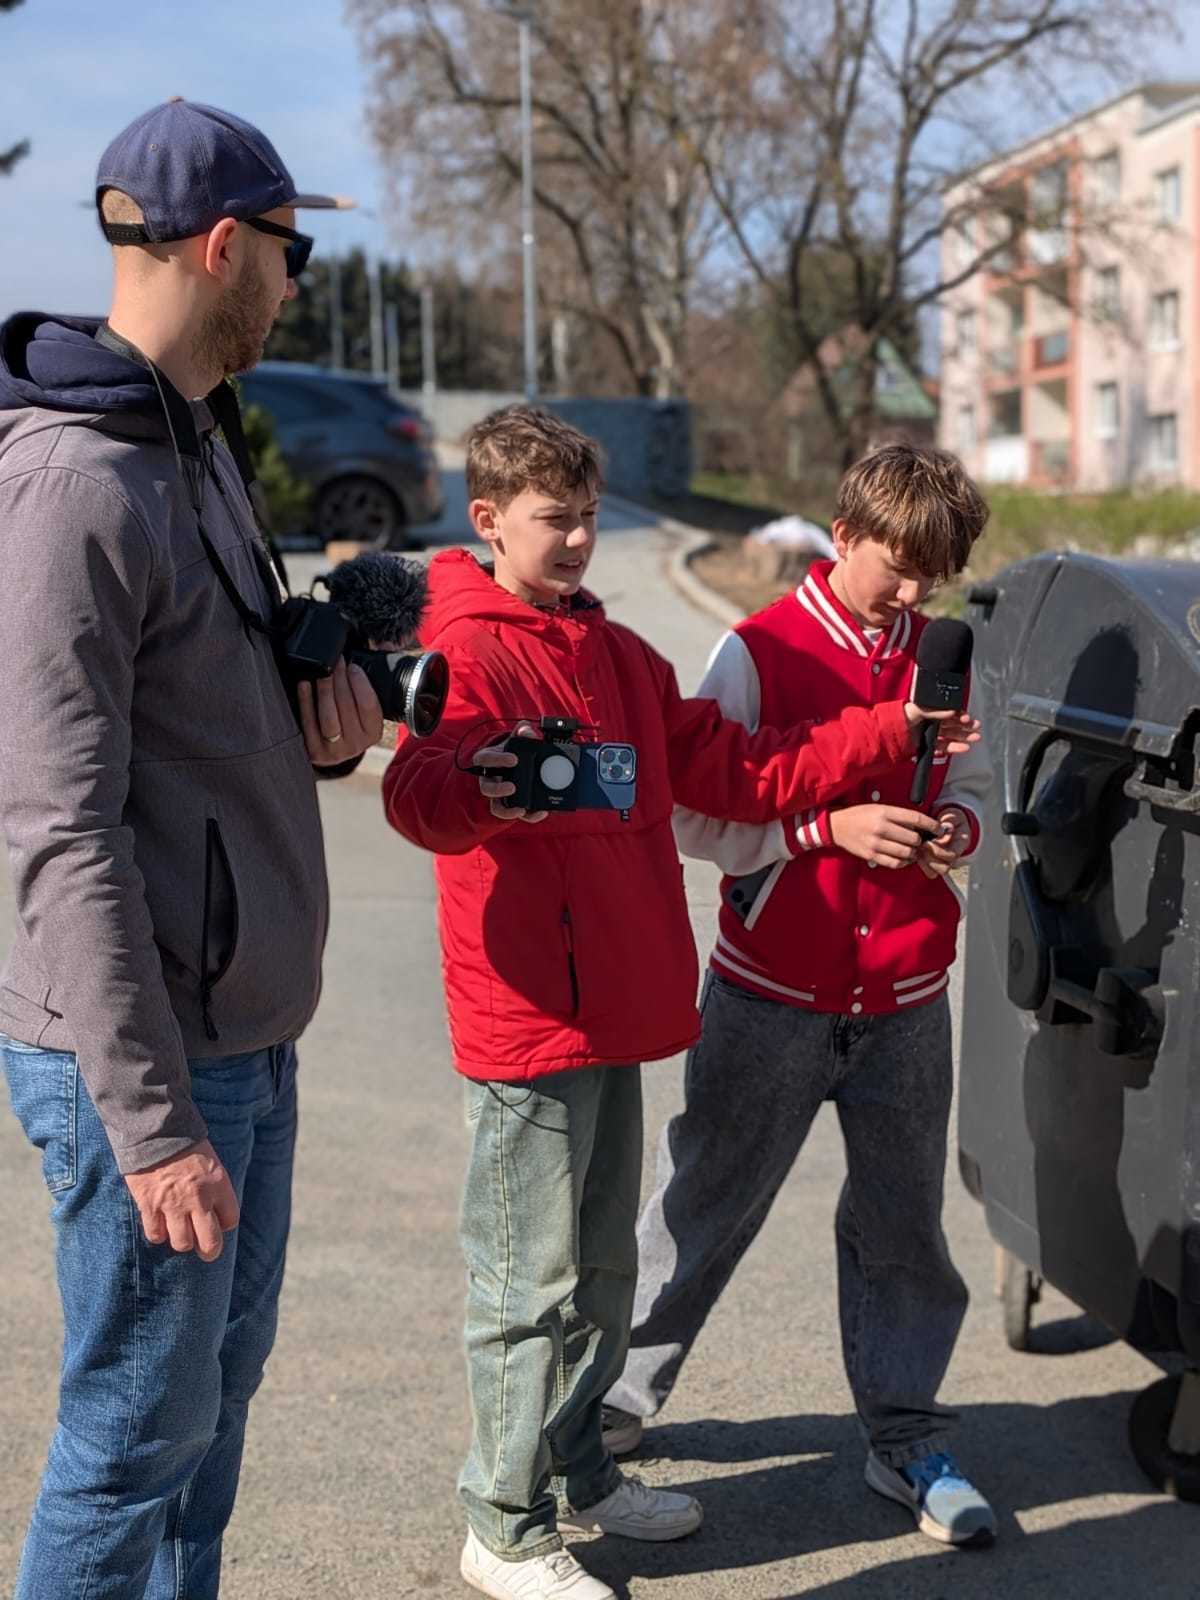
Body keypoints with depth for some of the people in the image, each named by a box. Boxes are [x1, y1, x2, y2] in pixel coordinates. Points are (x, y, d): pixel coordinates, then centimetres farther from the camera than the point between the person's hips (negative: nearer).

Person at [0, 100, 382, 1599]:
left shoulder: (196, 443, 12)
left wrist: (320, 724, -2)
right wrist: (150, 1122, -23)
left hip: (245, 1033, 9)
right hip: (142, 1056, -9)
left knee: (220, 1385, 20)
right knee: (139, 1430, 4)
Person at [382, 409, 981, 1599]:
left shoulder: (614, 653, 15)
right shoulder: (470, 651, -11)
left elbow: (737, 772, 16)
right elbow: (414, 788, -30)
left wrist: (893, 735, 12)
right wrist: (472, 786, -53)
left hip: (616, 1010, 8)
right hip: (528, 1020, -8)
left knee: (601, 1266, 18)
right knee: (531, 1281, 0)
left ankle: (576, 1476, 33)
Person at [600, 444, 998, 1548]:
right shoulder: (760, 652, -8)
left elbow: (969, 782, 17)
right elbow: (692, 813, -10)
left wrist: (958, 826, -6)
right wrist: (833, 827, -20)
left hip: (906, 1000, 3)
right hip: (773, 994, -3)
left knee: (902, 1222, 10)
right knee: (704, 1205, 8)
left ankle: (907, 1440, 25)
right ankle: (617, 1400, 27)